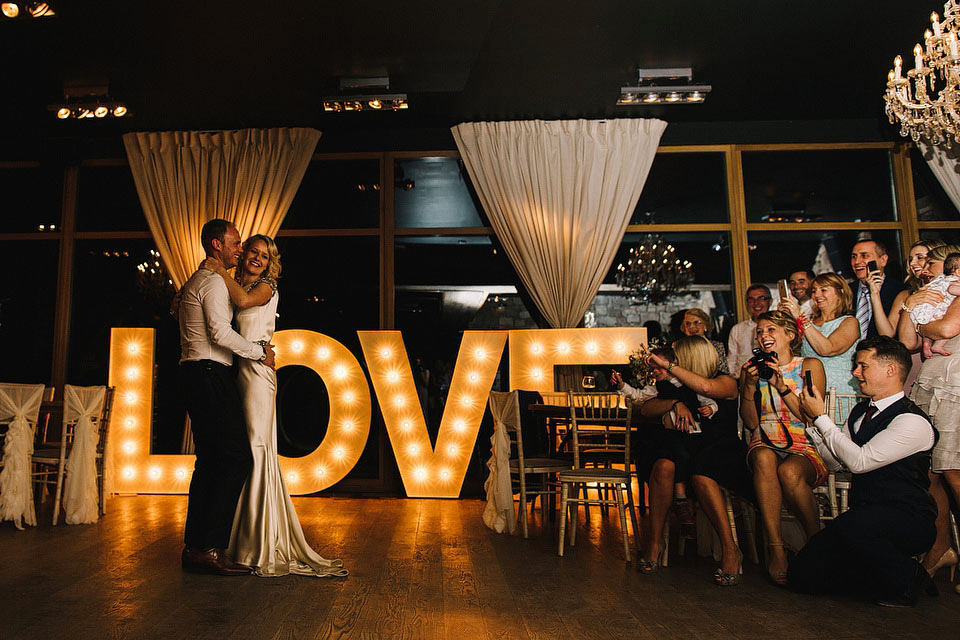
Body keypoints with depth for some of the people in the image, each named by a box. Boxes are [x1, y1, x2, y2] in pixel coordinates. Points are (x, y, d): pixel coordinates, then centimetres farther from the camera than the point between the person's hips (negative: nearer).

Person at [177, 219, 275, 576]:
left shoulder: (196, 282, 25)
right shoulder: (213, 281, -8)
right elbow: (221, 332, -19)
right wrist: (260, 352, -8)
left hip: (197, 376, 11)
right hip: (210, 376, -11)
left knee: (210, 461, 10)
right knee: (237, 459, -12)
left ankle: (194, 548, 13)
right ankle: (210, 548, -10)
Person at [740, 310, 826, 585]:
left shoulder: (810, 366, 6)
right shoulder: (751, 368, 13)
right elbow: (751, 424, 9)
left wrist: (781, 386, -13)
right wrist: (750, 386, -6)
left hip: (804, 447, -1)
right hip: (766, 444, 2)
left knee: (790, 472, -36)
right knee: (763, 458, -35)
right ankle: (775, 548, -34)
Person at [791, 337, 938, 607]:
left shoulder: (914, 422, -15)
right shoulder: (861, 411, 12)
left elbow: (859, 461, -23)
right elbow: (836, 460, 14)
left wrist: (821, 416, -15)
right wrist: (813, 422, 1)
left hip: (908, 521, -7)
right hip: (866, 517, 7)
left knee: (849, 525, -40)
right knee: (802, 576, -7)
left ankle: (904, 580, -9)